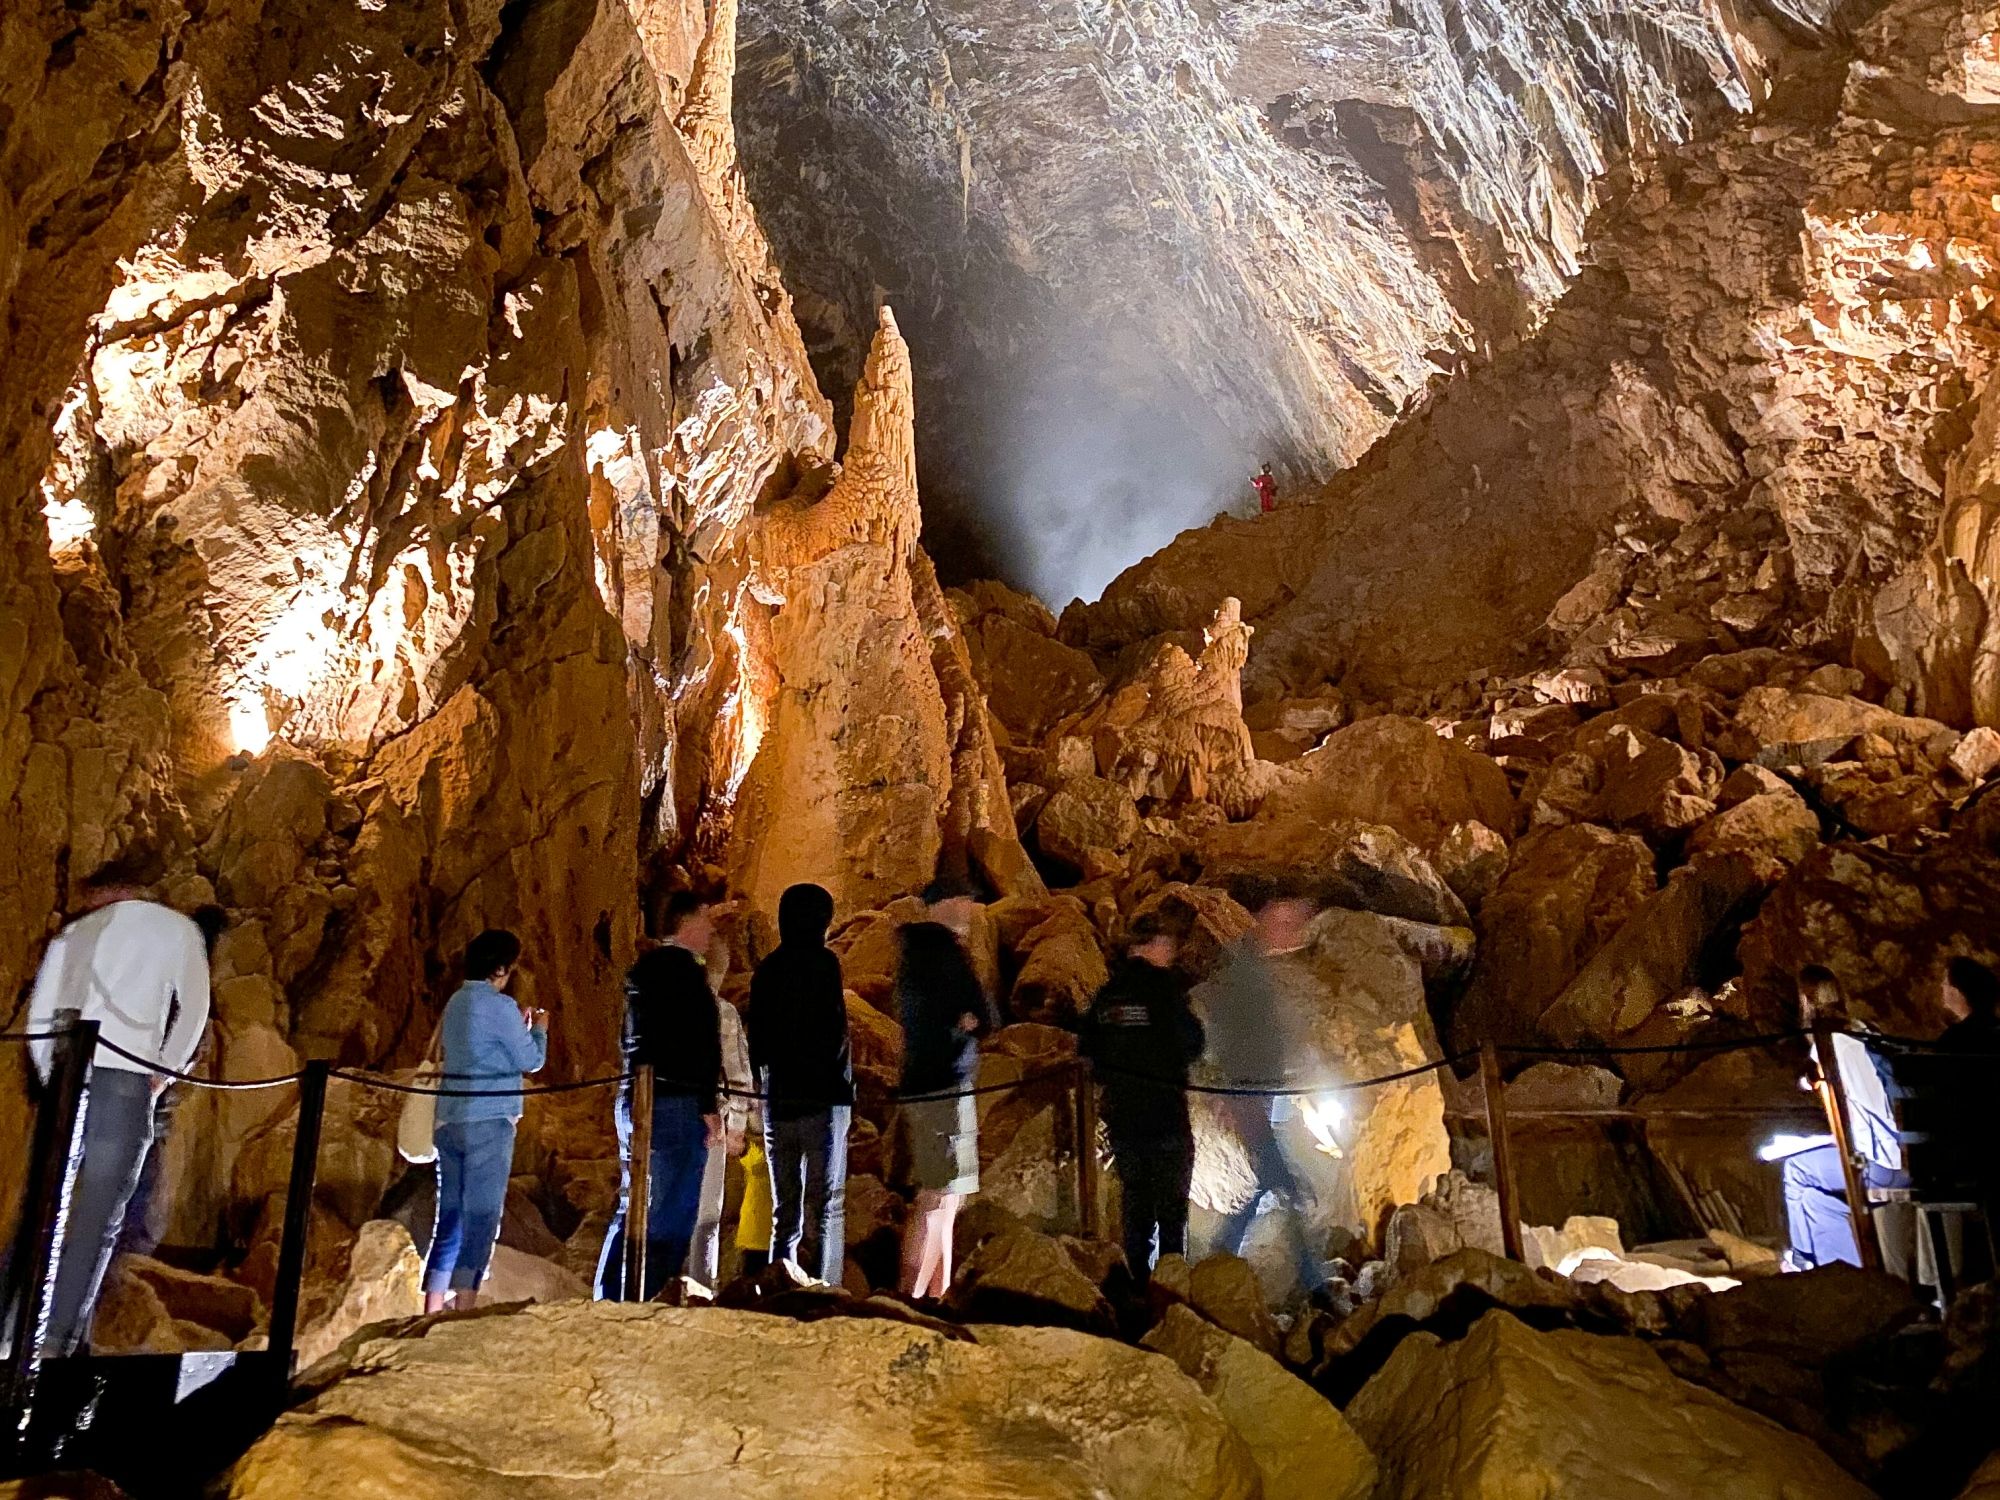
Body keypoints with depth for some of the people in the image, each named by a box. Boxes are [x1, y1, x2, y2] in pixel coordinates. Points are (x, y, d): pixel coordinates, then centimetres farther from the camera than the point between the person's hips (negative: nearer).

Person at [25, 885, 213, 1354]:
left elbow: (39, 1017, 12)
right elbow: (194, 1007, 0)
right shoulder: (174, 927, 11)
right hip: (125, 1080, -3)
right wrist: (163, 1071, 5)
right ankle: (55, 1341, -6)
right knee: (97, 1219, -1)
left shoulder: (72, 934, 19)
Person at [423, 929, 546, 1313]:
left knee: (450, 1217, 10)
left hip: (450, 1120, 8)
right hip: (488, 1122, -8)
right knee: (482, 1217, -5)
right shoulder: (500, 1006, -10)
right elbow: (531, 1061, -4)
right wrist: (539, 1029, 13)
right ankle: (463, 1310, -8)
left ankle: (433, 1311, 11)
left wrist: (518, 1025, 24)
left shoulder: (456, 1002, 14)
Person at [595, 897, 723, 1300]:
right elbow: (700, 1043, -17)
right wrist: (709, 1106, -14)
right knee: (670, 1215, -3)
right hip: (676, 1102, -9)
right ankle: (640, 1299, -3)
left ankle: (607, 1302, 17)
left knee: (633, 1208, 14)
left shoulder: (642, 967, 17)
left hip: (634, 1099, 9)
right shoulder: (685, 968, -10)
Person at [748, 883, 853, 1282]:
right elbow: (835, 1033, -13)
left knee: (784, 1211, 11)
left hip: (777, 1104, 6)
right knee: (827, 1208, -4)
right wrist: (843, 1083, -2)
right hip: (821, 1099, -6)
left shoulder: (767, 969, 12)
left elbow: (757, 1041, 13)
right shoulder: (822, 962, -6)